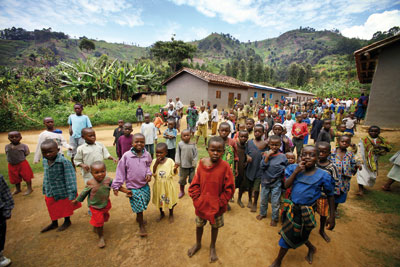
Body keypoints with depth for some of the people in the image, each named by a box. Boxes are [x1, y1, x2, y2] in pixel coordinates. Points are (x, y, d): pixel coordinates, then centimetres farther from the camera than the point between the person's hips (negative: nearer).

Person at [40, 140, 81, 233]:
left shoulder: (64, 162, -27)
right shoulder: (45, 161, -5)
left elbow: (70, 179, -27)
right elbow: (46, 176, 10)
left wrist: (72, 194, -28)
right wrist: (45, 190, 17)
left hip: (63, 191, -6)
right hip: (50, 193, 6)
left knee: (65, 208, 18)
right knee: (52, 210, 25)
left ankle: (67, 221, 43)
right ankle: (54, 223, 50)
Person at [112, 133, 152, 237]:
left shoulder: (147, 154, -7)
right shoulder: (126, 156, -16)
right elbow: (121, 171, -8)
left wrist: (149, 174, -8)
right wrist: (116, 185, -4)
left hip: (145, 185, 4)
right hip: (133, 186, -4)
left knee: (145, 203, 18)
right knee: (138, 206, 4)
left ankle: (138, 217, 49)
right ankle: (141, 226, 29)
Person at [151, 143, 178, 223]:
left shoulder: (170, 161, -14)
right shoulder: (154, 161, -10)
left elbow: (173, 173, -11)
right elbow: (152, 173, -15)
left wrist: (175, 168, -32)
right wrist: (156, 164, -26)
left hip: (168, 185, -2)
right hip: (158, 185, 2)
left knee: (170, 199, 15)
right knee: (159, 200, 20)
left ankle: (171, 214, 41)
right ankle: (162, 214, 46)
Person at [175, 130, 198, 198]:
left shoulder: (193, 144, -8)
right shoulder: (180, 144, -9)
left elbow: (195, 154, -3)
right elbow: (178, 153, -2)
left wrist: (194, 163, -5)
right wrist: (177, 162, -7)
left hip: (191, 165, 0)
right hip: (183, 165, 0)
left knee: (192, 179, 14)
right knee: (182, 179, 14)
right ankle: (182, 191, 36)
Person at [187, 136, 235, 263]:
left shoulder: (225, 166, -20)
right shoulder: (202, 164, -13)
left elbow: (229, 188, -13)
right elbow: (195, 184, -4)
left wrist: (220, 203, -12)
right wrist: (197, 199, -9)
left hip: (216, 205, -2)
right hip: (201, 204, 2)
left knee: (215, 226, 22)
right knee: (199, 225, 24)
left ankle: (212, 247, 50)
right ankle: (198, 244, 53)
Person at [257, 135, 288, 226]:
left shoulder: (282, 156, -10)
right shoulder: (265, 154, -8)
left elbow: (285, 169, 0)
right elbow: (262, 167, -17)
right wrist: (267, 157, -24)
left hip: (276, 183, -2)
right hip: (265, 182, 2)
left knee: (275, 203, 10)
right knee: (263, 200, 20)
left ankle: (274, 218, 33)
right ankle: (262, 213, 44)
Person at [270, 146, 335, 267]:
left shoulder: (323, 175, -12)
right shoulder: (294, 168, -7)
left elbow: (330, 196, -2)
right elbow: (286, 185, -13)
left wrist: (332, 217, -1)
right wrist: (295, 172, -22)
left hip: (306, 212, -3)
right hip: (292, 208, 3)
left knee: (288, 235, 7)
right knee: (297, 234, 22)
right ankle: (311, 248, 55)